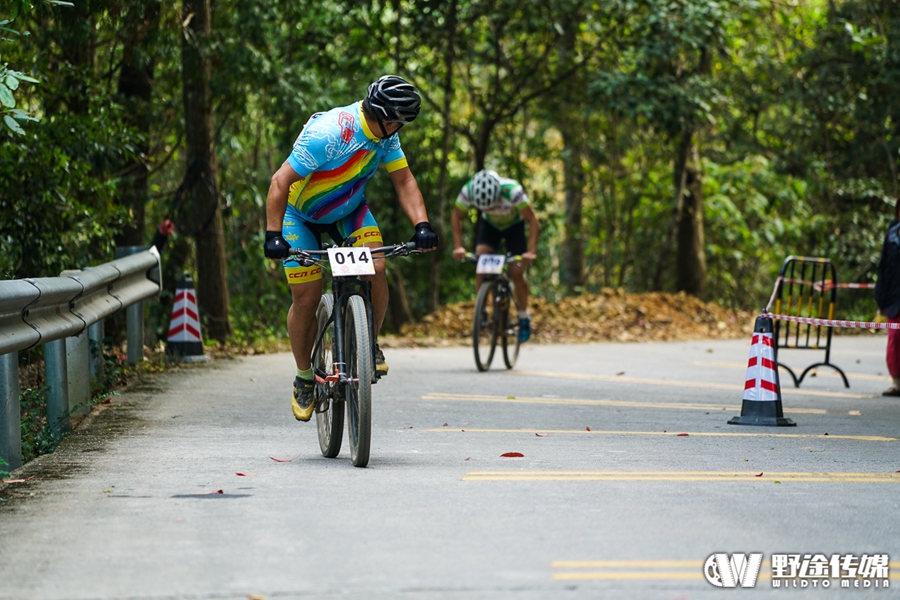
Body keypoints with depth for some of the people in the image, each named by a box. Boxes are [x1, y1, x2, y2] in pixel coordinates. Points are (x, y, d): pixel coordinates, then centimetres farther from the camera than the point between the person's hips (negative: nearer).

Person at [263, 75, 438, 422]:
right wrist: (273, 235, -41)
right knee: (306, 298, -9)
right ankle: (304, 378, 12)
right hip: (301, 214, -5)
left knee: (376, 268, -21)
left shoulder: (386, 134, -15)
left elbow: (403, 181, -10)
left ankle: (370, 344, 2)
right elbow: (281, 182, -33)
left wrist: (421, 225, -26)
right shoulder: (327, 134, -35)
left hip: (348, 210, 5)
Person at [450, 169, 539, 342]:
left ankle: (524, 317, 11)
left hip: (514, 225, -2)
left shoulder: (512, 191, -41)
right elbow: (456, 217, -16)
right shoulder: (468, 191, -33)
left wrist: (531, 251, -43)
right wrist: (458, 246, -27)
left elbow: (532, 220, -34)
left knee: (516, 273, -11)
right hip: (489, 225, 2)